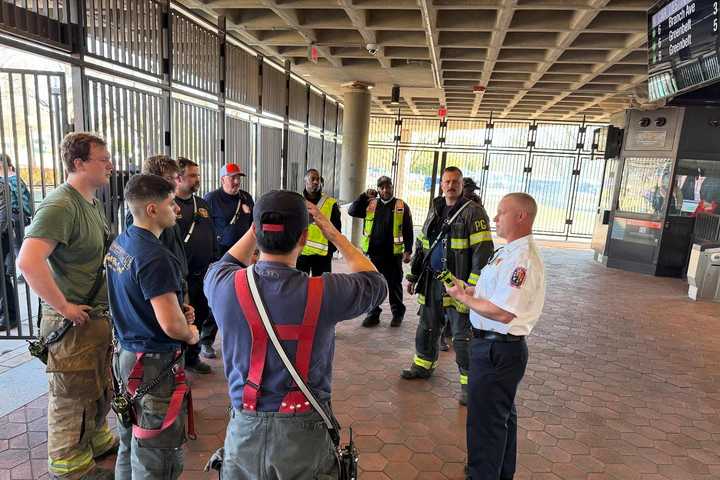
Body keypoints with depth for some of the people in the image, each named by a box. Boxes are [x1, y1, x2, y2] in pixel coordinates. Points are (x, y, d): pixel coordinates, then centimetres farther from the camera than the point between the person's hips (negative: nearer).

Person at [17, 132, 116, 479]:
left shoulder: (92, 203, 8)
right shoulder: (61, 205, -22)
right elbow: (28, 262, -34)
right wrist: (63, 307, -25)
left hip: (100, 314, 9)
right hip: (74, 321, -9)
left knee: (99, 389, 25)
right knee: (72, 397, 9)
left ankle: (96, 441, 45)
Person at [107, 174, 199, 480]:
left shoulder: (119, 243, 3)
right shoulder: (154, 257, -26)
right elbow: (171, 325, -28)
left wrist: (179, 310, 6)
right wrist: (190, 334, -6)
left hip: (125, 353, 9)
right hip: (153, 364, -9)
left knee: (130, 441, 25)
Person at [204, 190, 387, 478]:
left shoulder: (227, 288, -17)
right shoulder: (323, 293, -22)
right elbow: (375, 282, 0)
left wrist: (259, 226, 7)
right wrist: (333, 234, 2)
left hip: (244, 430, 2)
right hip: (305, 433, -1)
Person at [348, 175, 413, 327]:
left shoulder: (402, 206, 2)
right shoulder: (370, 204, 9)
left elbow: (408, 231, 1)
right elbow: (352, 211, 1)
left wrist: (408, 251, -5)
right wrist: (364, 196, -5)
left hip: (393, 253, -2)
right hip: (374, 252, 3)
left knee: (394, 285, 8)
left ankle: (398, 313, 23)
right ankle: (373, 314, 20)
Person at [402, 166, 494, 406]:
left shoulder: (473, 212, -9)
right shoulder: (435, 210, 13)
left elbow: (483, 252, -15)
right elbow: (421, 245, 19)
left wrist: (473, 287, -20)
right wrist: (413, 276, 18)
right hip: (432, 282, 7)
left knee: (462, 336, 1)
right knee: (427, 327, 19)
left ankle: (469, 383, 14)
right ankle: (423, 365, 40)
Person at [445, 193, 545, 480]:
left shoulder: (522, 259, -23)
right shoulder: (508, 252, 9)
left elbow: (502, 313, -28)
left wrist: (464, 298, -16)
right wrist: (466, 290, 4)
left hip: (498, 350, -10)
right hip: (494, 346, 10)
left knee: (486, 419, 5)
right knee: (502, 415, 26)